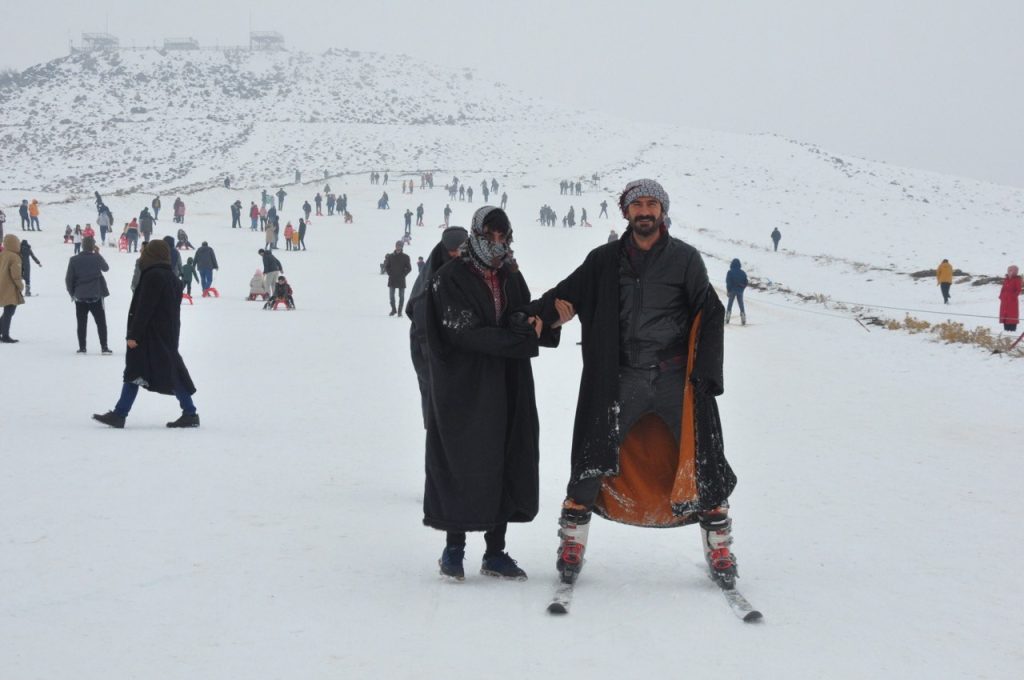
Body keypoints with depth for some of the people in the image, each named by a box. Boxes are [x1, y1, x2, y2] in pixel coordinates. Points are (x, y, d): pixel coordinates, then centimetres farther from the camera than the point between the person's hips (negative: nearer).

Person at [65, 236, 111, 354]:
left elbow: (69, 279, -1)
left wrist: (72, 293, 13)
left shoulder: (74, 260, -5)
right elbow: (106, 268, 12)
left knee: (81, 323, 8)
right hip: (96, 295, -1)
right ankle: (104, 347, 2)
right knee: (101, 322, 6)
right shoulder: (96, 258, -8)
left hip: (80, 296, 1)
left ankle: (82, 347, 7)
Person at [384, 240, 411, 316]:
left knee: (401, 296, 1)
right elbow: (386, 266, 9)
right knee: (391, 296, 2)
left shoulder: (405, 257, 1)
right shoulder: (390, 256, 5)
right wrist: (390, 274, -4)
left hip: (401, 280, -1)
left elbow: (409, 268, 2)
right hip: (392, 280, 1)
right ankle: (393, 309, 18)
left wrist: (403, 275, -8)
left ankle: (400, 311, 8)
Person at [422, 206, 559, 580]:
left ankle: (495, 552, 15)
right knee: (463, 467, -3)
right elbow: (468, 335, -17)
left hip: (509, 391, 6)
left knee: (509, 465, 5)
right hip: (464, 391, -6)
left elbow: (526, 320, 11)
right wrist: (524, 339, -22)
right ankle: (454, 548, 12)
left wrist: (540, 325, -14)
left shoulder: (510, 276, 11)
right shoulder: (451, 278, -8)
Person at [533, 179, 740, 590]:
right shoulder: (605, 261, 6)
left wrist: (706, 373, -6)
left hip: (676, 378, 0)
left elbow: (709, 316, 3)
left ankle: (719, 551, 11)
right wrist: (545, 311, -18)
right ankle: (571, 546, 9)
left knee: (703, 463, -1)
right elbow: (567, 294, 6)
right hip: (621, 378, 1)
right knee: (593, 462, -4)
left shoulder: (684, 258, 3)